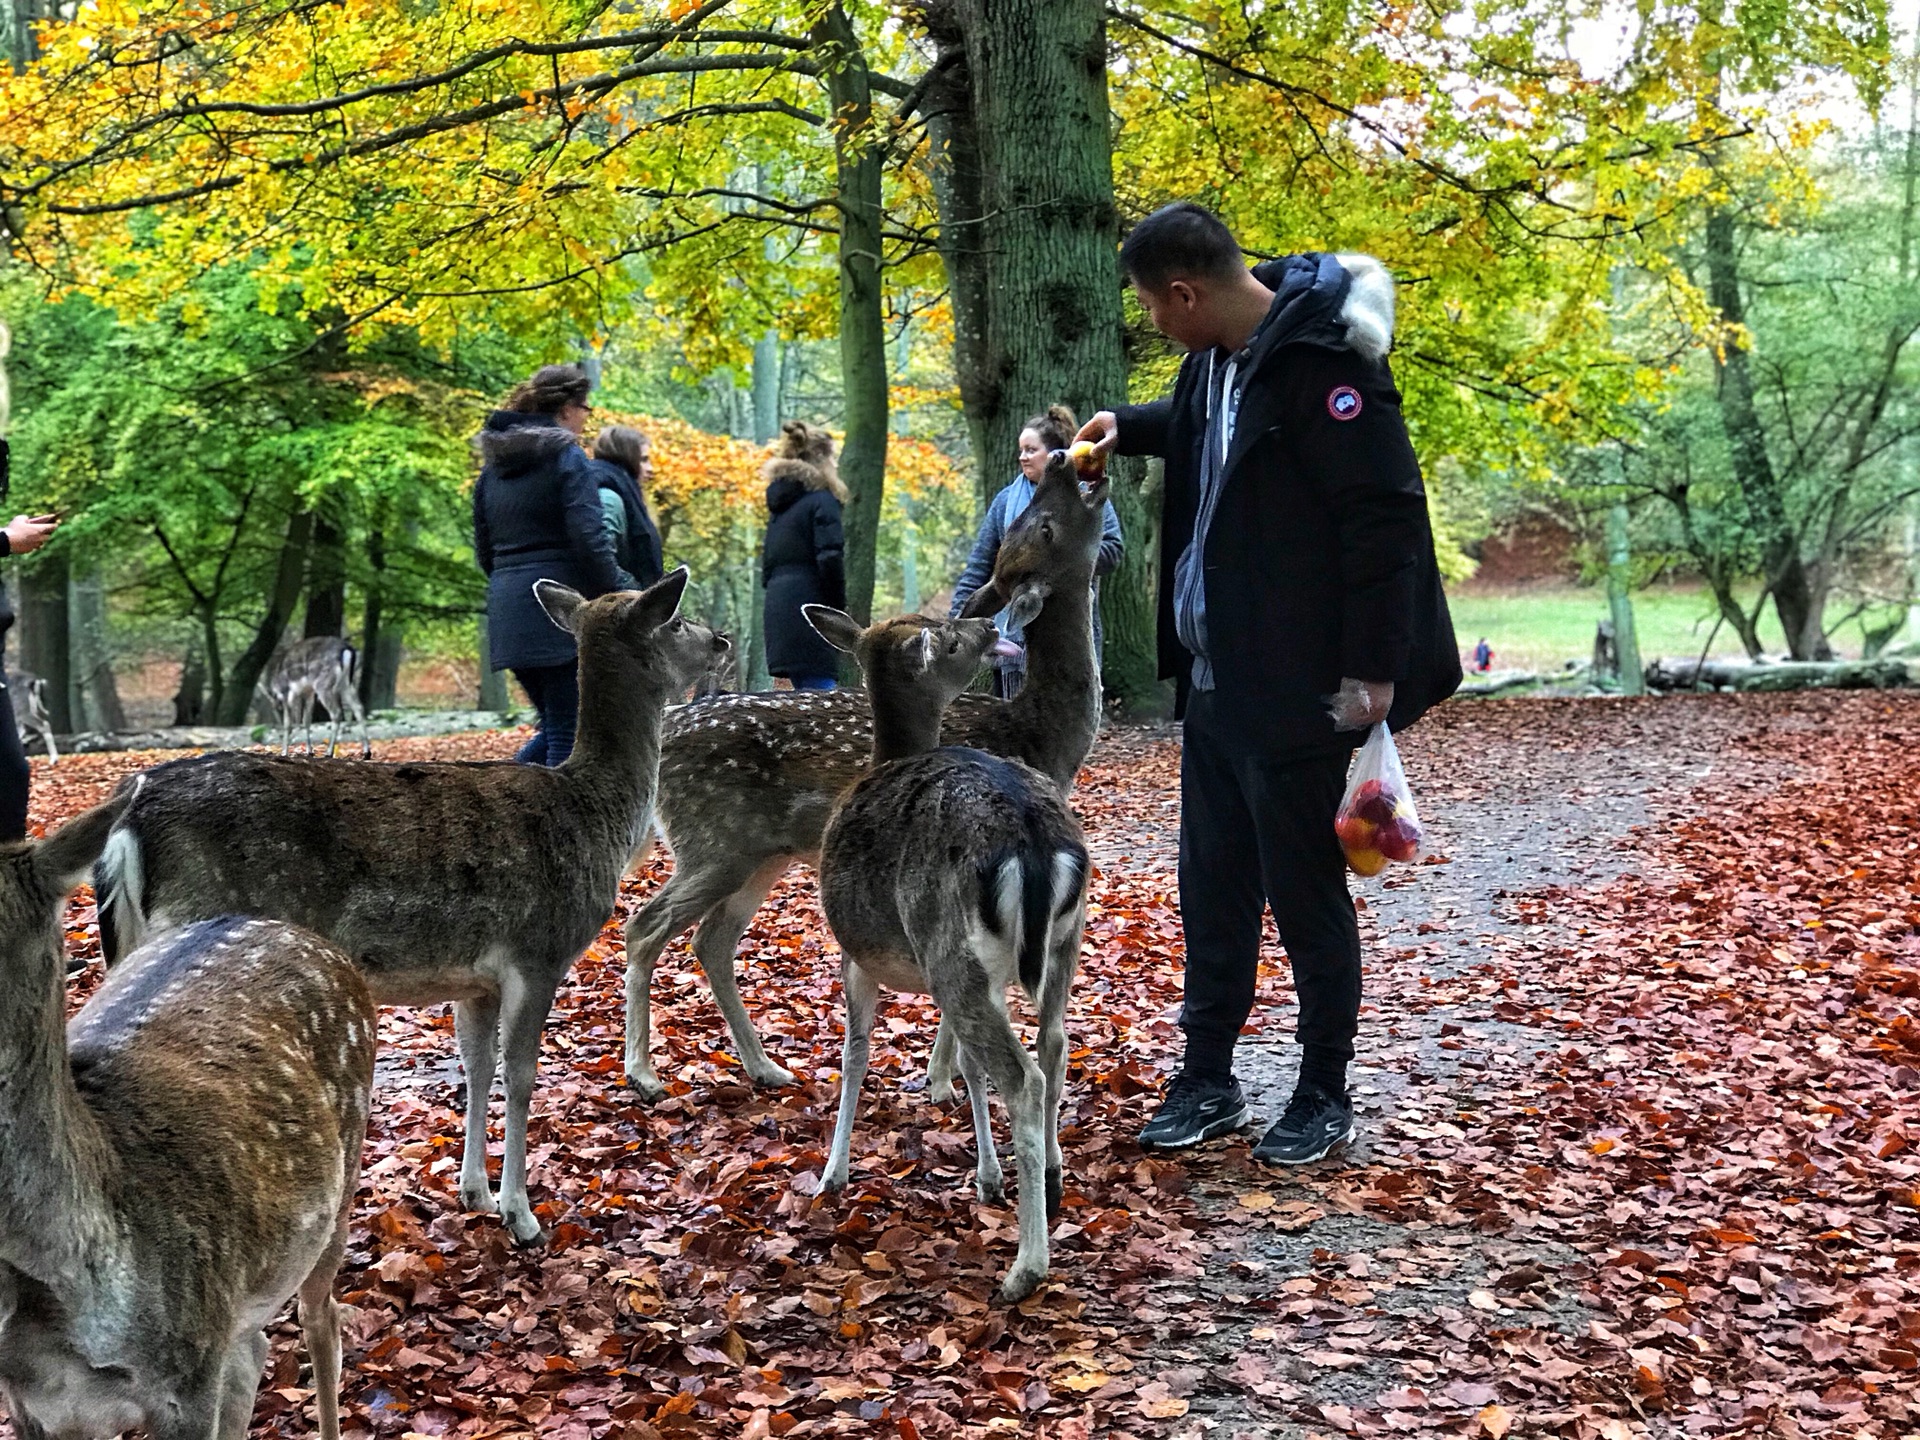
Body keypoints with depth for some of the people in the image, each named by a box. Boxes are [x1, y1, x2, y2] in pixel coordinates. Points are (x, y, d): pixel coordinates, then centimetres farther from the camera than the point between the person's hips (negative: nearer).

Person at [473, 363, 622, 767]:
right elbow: (590, 541, -15)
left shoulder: (495, 464, 16)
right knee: (569, 734, -2)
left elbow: (484, 550, 19)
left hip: (507, 611, 8)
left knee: (555, 726, 18)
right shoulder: (567, 458, -7)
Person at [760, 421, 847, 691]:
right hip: (810, 610, -8)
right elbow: (829, 559, -15)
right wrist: (839, 611, -9)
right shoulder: (821, 500, -5)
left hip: (779, 608, 8)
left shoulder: (782, 503, 19)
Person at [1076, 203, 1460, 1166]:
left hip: (1296, 692, -9)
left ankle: (1324, 1096, 18)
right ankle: (1208, 1081, 27)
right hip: (1214, 680, 9)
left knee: (1304, 892, 3)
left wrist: (1373, 670, -22)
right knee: (1212, 889, 15)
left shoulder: (1317, 361, -20)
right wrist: (1127, 427, 18)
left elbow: (1385, 514, -22)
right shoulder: (1219, 354, 9)